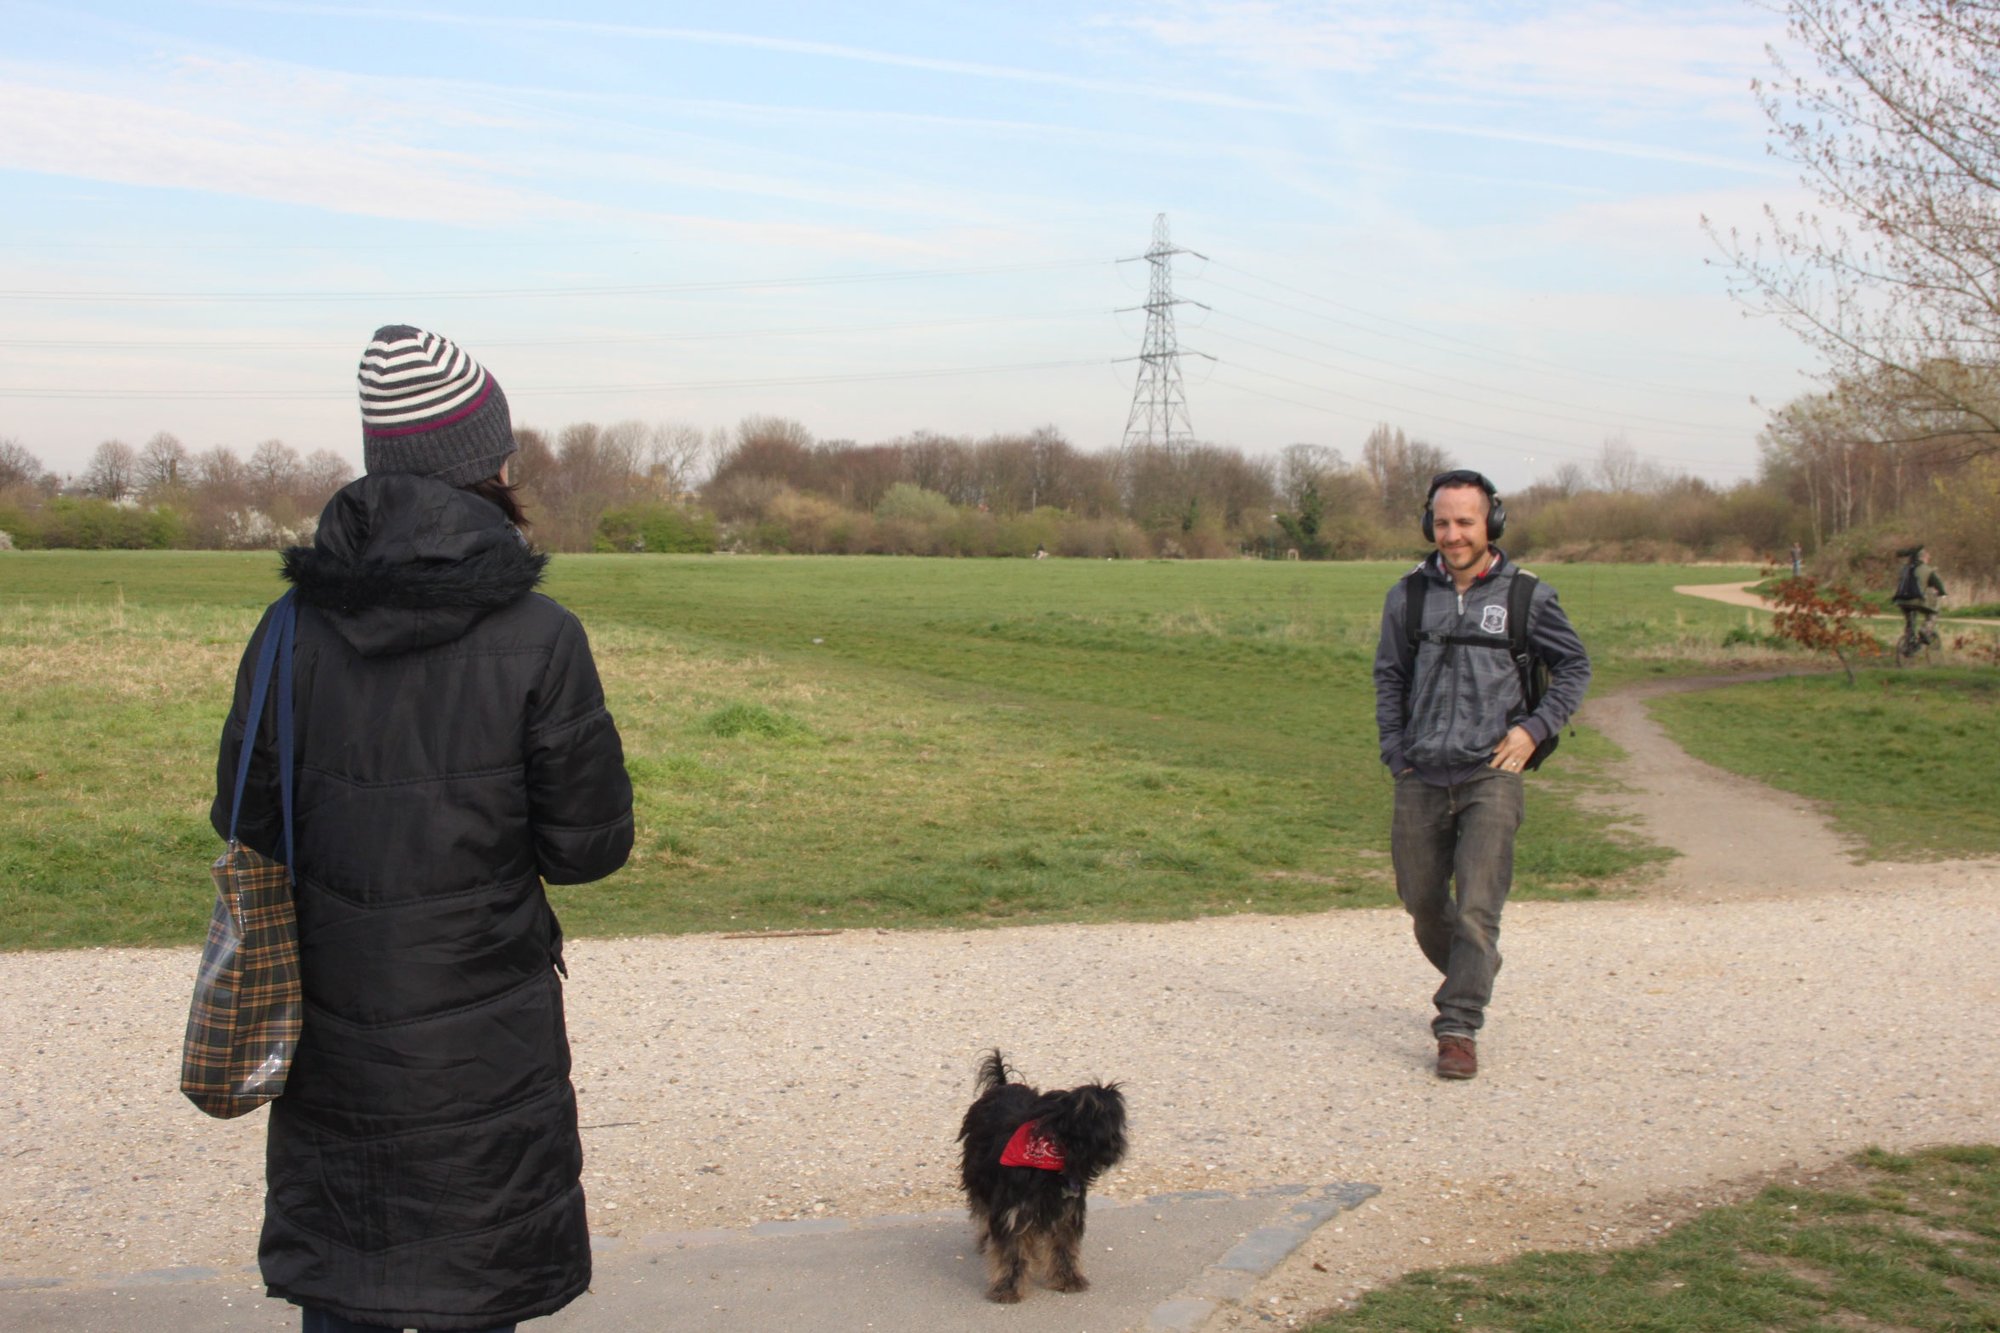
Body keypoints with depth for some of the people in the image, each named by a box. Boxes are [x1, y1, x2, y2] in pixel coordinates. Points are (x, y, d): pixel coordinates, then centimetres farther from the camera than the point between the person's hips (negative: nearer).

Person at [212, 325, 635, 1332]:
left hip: (332, 1033, 3)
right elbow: (589, 843, -9)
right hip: (484, 1047, -3)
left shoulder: (296, 627, -5)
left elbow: (247, 820, 2)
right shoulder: (539, 640, -15)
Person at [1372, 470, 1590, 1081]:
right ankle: (1471, 977, 38)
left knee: (1477, 906, -11)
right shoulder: (1408, 597, 6)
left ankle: (1460, 1028, -3)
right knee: (1422, 901, 11)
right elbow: (1388, 677, 17)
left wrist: (1535, 728, -1)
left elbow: (1574, 666, 11)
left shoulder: (1526, 596, 0)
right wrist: (1394, 750, 8)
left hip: (1490, 776, -3)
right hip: (1421, 778, 3)